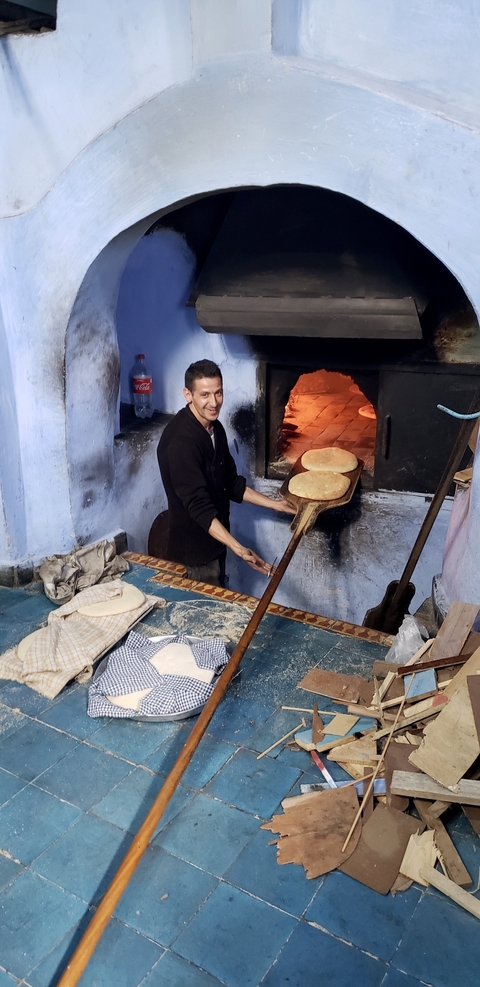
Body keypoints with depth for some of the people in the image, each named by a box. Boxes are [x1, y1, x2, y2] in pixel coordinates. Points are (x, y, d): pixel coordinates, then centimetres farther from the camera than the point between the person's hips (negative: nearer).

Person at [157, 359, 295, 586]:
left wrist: (275, 504, 7)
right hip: (194, 549, -9)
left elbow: (231, 483, 11)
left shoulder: (215, 429, 2)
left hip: (214, 541, 9)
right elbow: (198, 505, -31)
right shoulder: (180, 440, -27)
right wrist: (238, 549, -38)